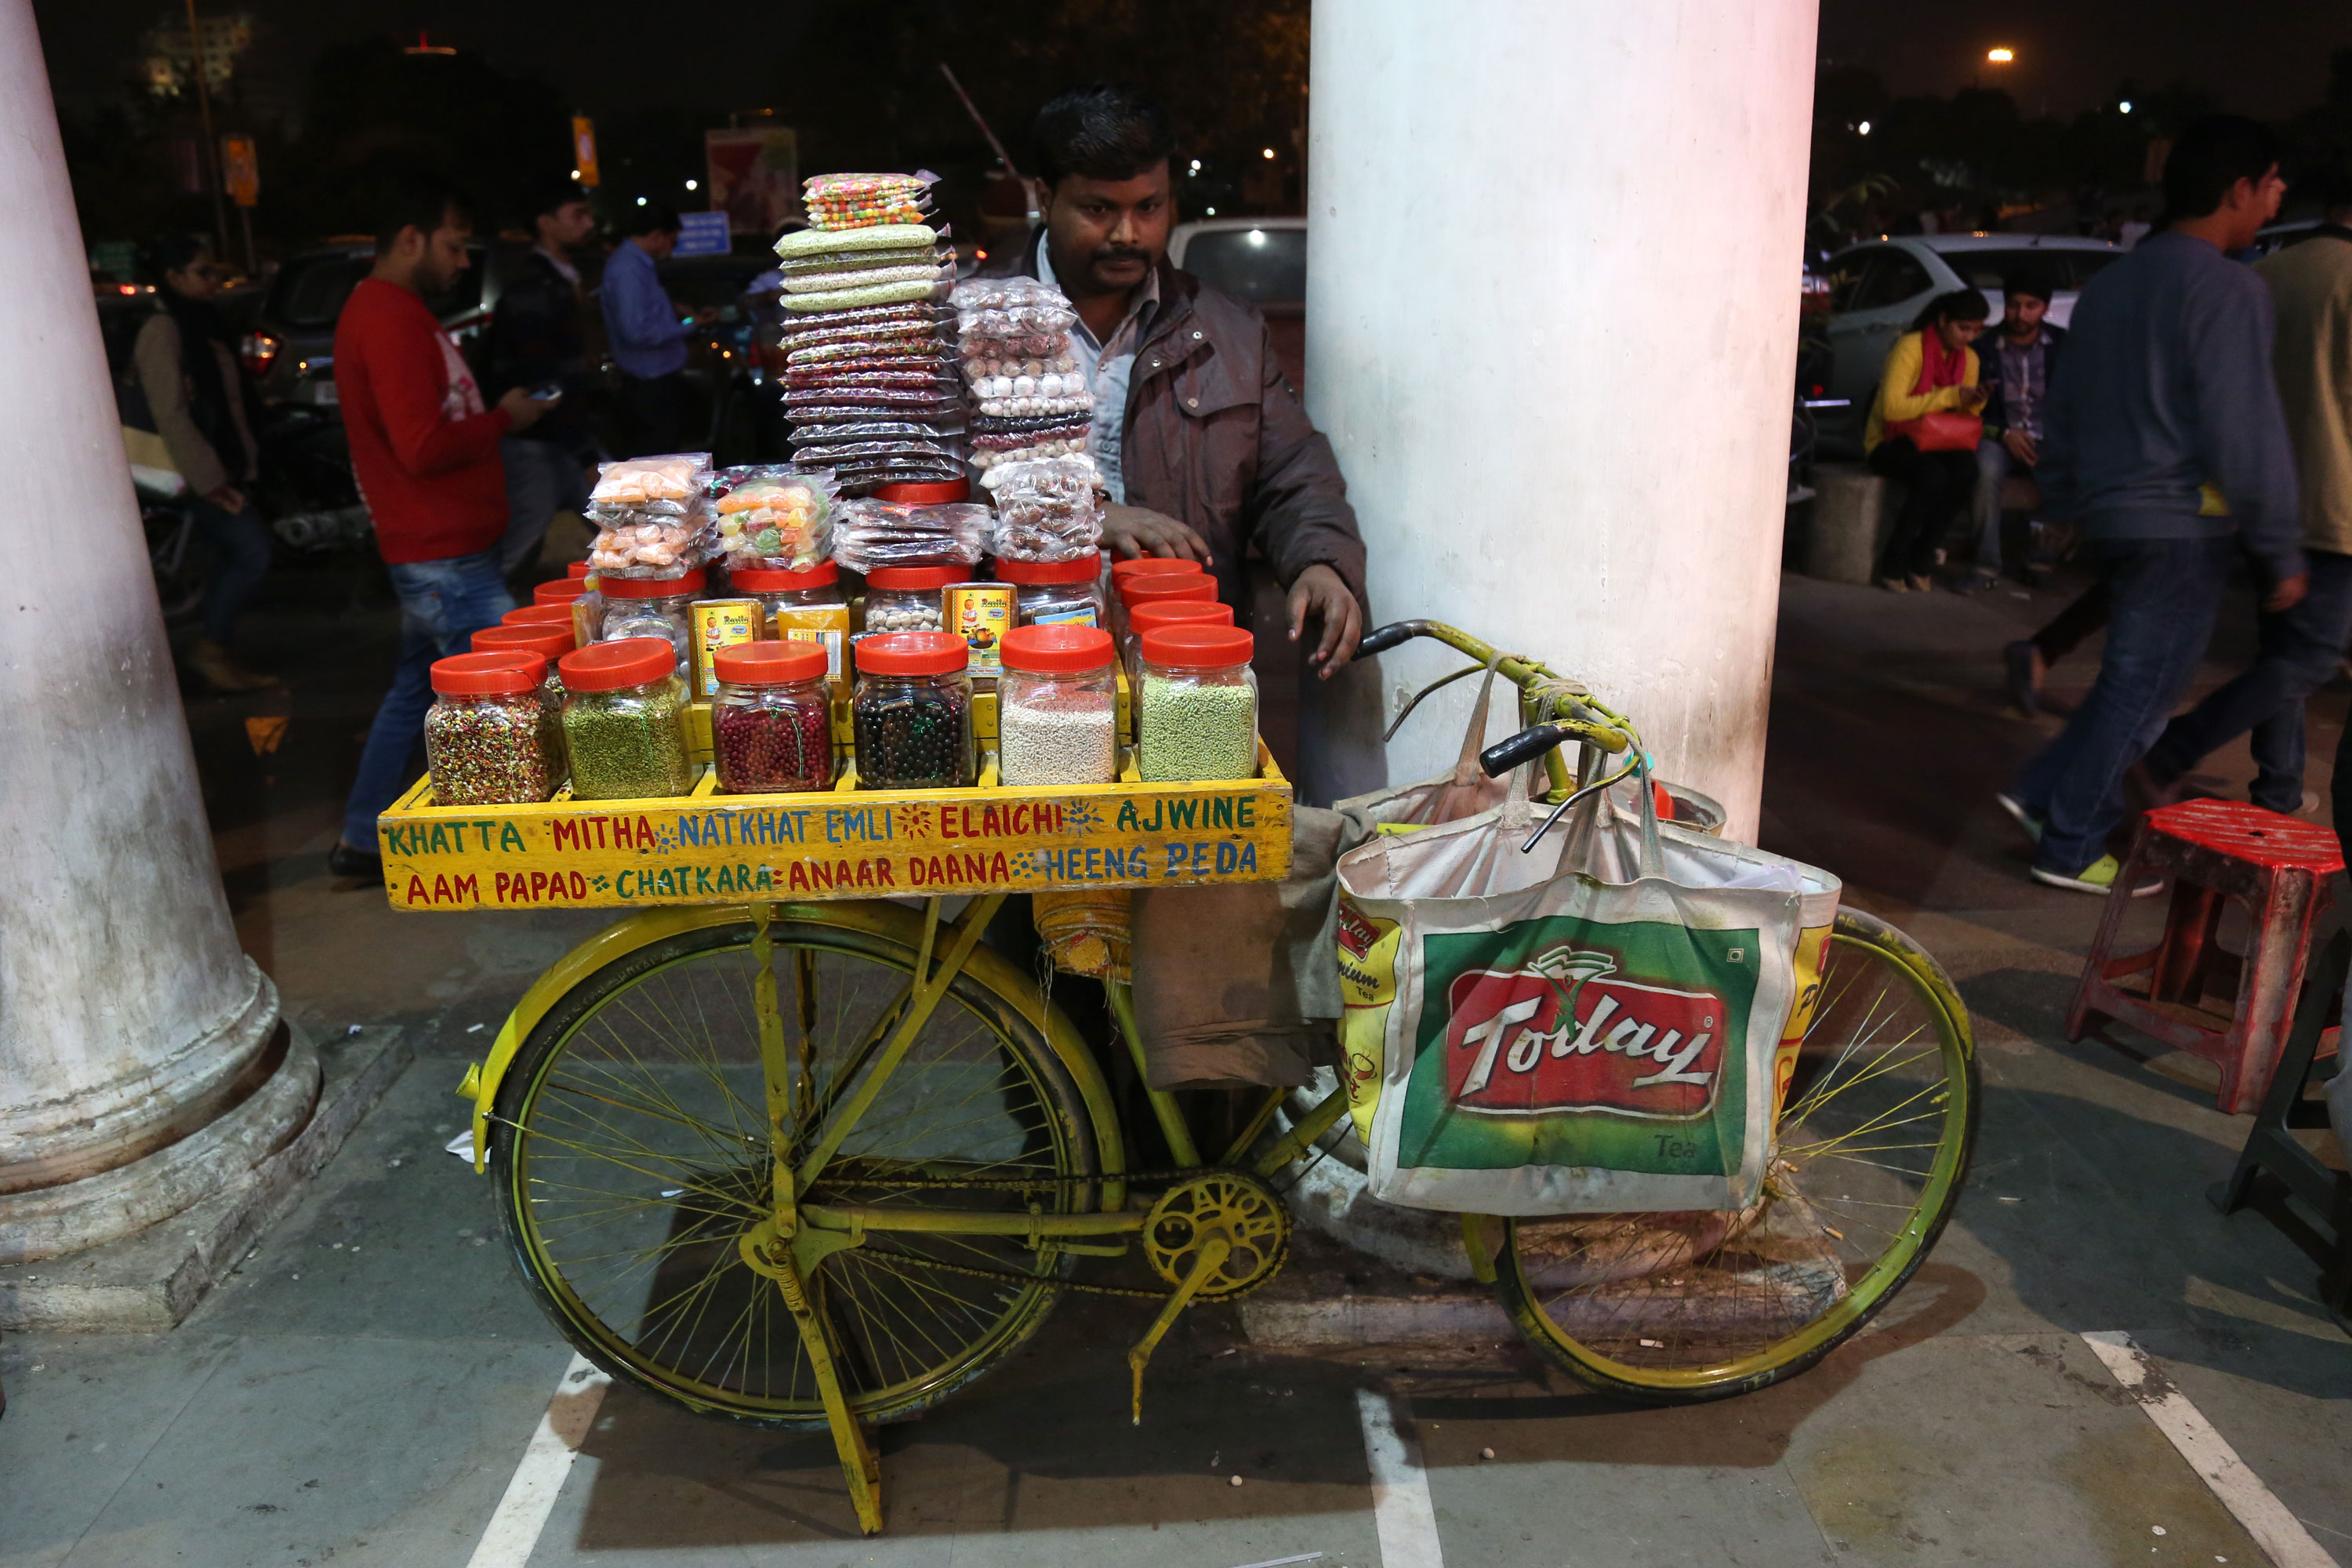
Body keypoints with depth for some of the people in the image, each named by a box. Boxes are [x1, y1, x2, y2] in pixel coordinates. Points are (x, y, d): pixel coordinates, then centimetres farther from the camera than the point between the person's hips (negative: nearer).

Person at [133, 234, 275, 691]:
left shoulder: (201, 324, 14)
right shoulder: (163, 332, -14)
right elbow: (170, 414, -20)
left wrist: (243, 461, 13)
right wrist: (207, 479, -22)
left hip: (223, 466, 9)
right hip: (200, 474, -9)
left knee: (232, 559, 11)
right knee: (253, 551, -13)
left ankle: (217, 656, 18)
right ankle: (210, 649, -2)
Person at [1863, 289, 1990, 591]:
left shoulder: (1969, 358, 9)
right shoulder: (1911, 347, -13)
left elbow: (1964, 415, 12)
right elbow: (1893, 407, -24)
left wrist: (1974, 402, -12)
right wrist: (1950, 397, -25)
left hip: (1932, 442, 6)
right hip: (1889, 442, -6)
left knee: (1967, 468, -29)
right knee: (1933, 475, -36)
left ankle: (1921, 560, -18)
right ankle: (1893, 562, -19)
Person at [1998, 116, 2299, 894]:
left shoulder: (2112, 284, 13)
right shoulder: (2226, 288, -13)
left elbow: (2065, 409, 18)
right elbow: (2247, 432, -16)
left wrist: (2064, 503, 24)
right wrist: (2283, 552, -11)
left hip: (2108, 512, 8)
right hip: (2181, 520, -8)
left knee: (2134, 679, 20)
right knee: (2140, 689, 0)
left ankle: (2043, 794, 16)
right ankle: (2071, 850, 6)